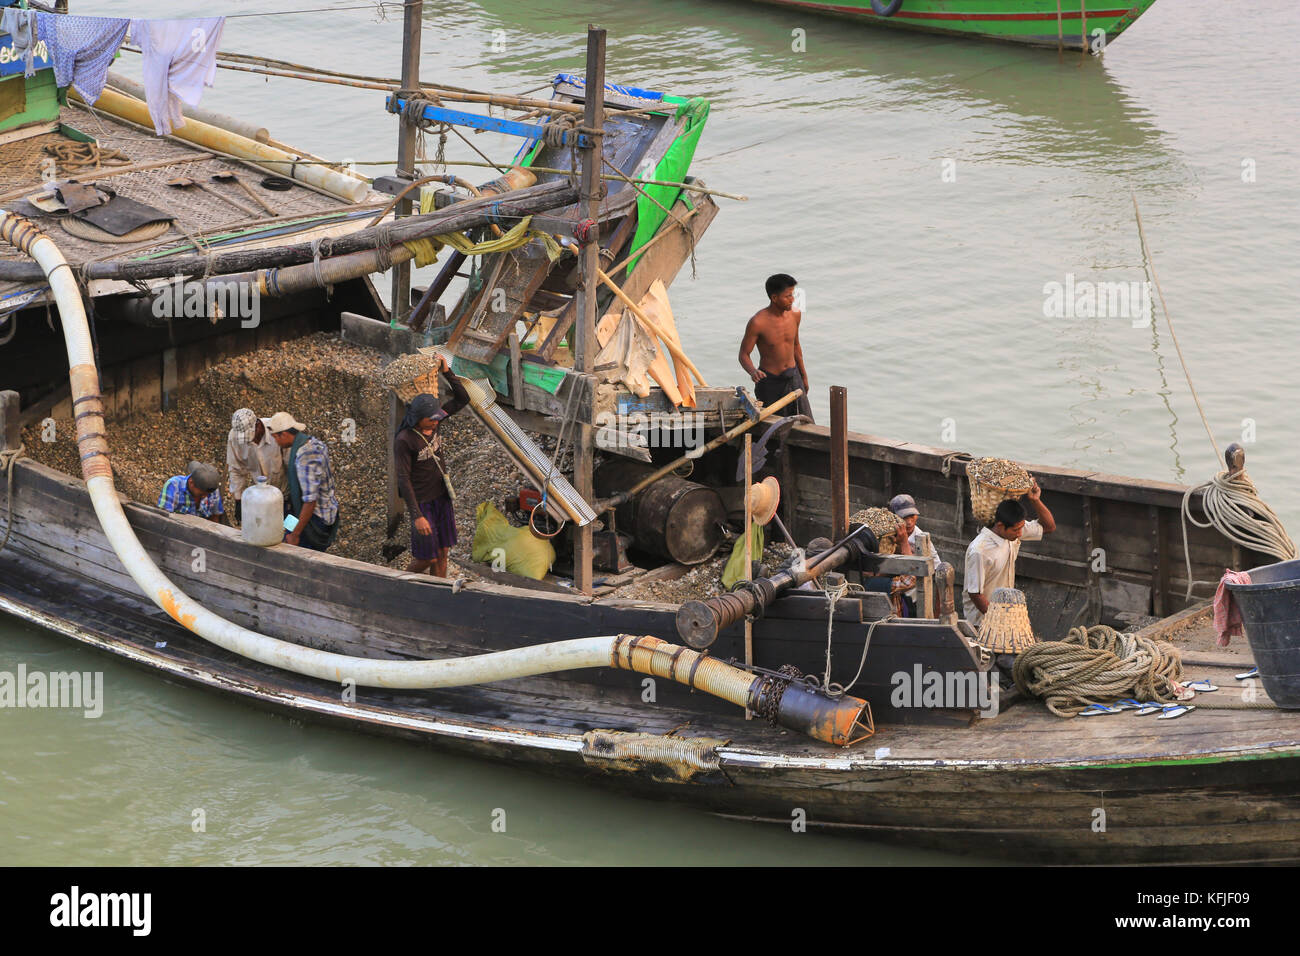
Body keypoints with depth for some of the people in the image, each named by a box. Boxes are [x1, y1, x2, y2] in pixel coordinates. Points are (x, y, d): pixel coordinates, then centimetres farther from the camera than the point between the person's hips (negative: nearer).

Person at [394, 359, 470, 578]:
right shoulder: (404, 441, -22)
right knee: (427, 558, 0)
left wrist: (447, 372, -8)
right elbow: (403, 480, -22)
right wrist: (417, 516, -25)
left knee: (442, 553, 12)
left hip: (442, 497, 7)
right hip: (422, 502, -7)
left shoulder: (432, 423, -2)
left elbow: (462, 400, 5)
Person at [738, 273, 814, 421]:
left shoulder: (795, 314, -3)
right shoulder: (758, 322, -20)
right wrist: (752, 372, -36)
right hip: (769, 381, -4)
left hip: (793, 377, 4)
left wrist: (804, 376, 22)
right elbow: (744, 354, -14)